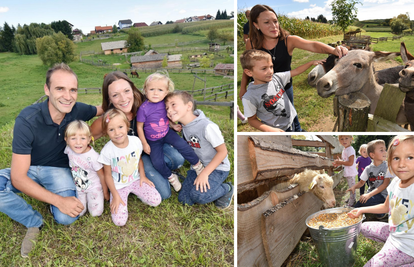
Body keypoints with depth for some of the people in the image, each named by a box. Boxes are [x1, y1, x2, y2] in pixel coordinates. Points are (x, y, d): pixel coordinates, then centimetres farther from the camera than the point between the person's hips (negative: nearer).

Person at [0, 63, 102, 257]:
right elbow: (18, 178, -26)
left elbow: (102, 111, 9)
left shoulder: (77, 110, -17)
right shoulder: (27, 120, -27)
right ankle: (34, 222, -7)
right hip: (29, 169, -1)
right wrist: (58, 200, -32)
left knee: (66, 217, -24)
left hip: (58, 169, 1)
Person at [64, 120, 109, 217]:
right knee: (77, 213, -2)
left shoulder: (93, 157, -30)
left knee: (96, 213, -4)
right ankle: (85, 199, 25)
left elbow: (102, 175, -16)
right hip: (77, 187, 3)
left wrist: (105, 192, -3)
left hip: (93, 187, -3)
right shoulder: (68, 149, -17)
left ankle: (89, 197, 22)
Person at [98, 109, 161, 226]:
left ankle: (134, 192, 13)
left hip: (135, 180, 3)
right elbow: (108, 175, -10)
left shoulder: (136, 141, -14)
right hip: (118, 186, -3)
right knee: (119, 221, -14)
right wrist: (115, 196, -11)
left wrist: (142, 176, -3)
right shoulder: (107, 151, -22)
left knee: (156, 201, -12)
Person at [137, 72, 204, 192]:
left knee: (183, 145, -20)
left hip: (167, 133, 3)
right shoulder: (144, 108, -22)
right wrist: (144, 144, -9)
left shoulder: (164, 103, -10)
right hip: (153, 141, -2)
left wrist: (173, 125, -3)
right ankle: (171, 177, 12)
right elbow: (139, 127, -11)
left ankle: (198, 165, 1)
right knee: (157, 162, -16)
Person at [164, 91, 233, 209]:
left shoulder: (207, 127, -26)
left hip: (217, 167, -7)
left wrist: (204, 173, -23)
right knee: (184, 199, -1)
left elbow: (222, 151, -21)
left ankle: (227, 189, 0)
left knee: (198, 195, -27)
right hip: (198, 167, 7)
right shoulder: (184, 126, -3)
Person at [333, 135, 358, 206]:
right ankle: (351, 198, 34)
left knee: (352, 187, 0)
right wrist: (339, 162, 5)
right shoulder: (344, 150, 9)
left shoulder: (350, 149, -21)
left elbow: (350, 163, -26)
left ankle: (352, 202, 8)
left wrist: (340, 162, -19)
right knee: (350, 187, 21)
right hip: (347, 173, 10)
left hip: (351, 173, -10)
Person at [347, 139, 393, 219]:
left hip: (382, 195, -4)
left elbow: (385, 184, -14)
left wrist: (369, 195, -23)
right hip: (370, 193, 4)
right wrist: (354, 187, -16)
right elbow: (361, 182, 9)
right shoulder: (368, 169, 2)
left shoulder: (387, 167, -9)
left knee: (364, 202, -30)